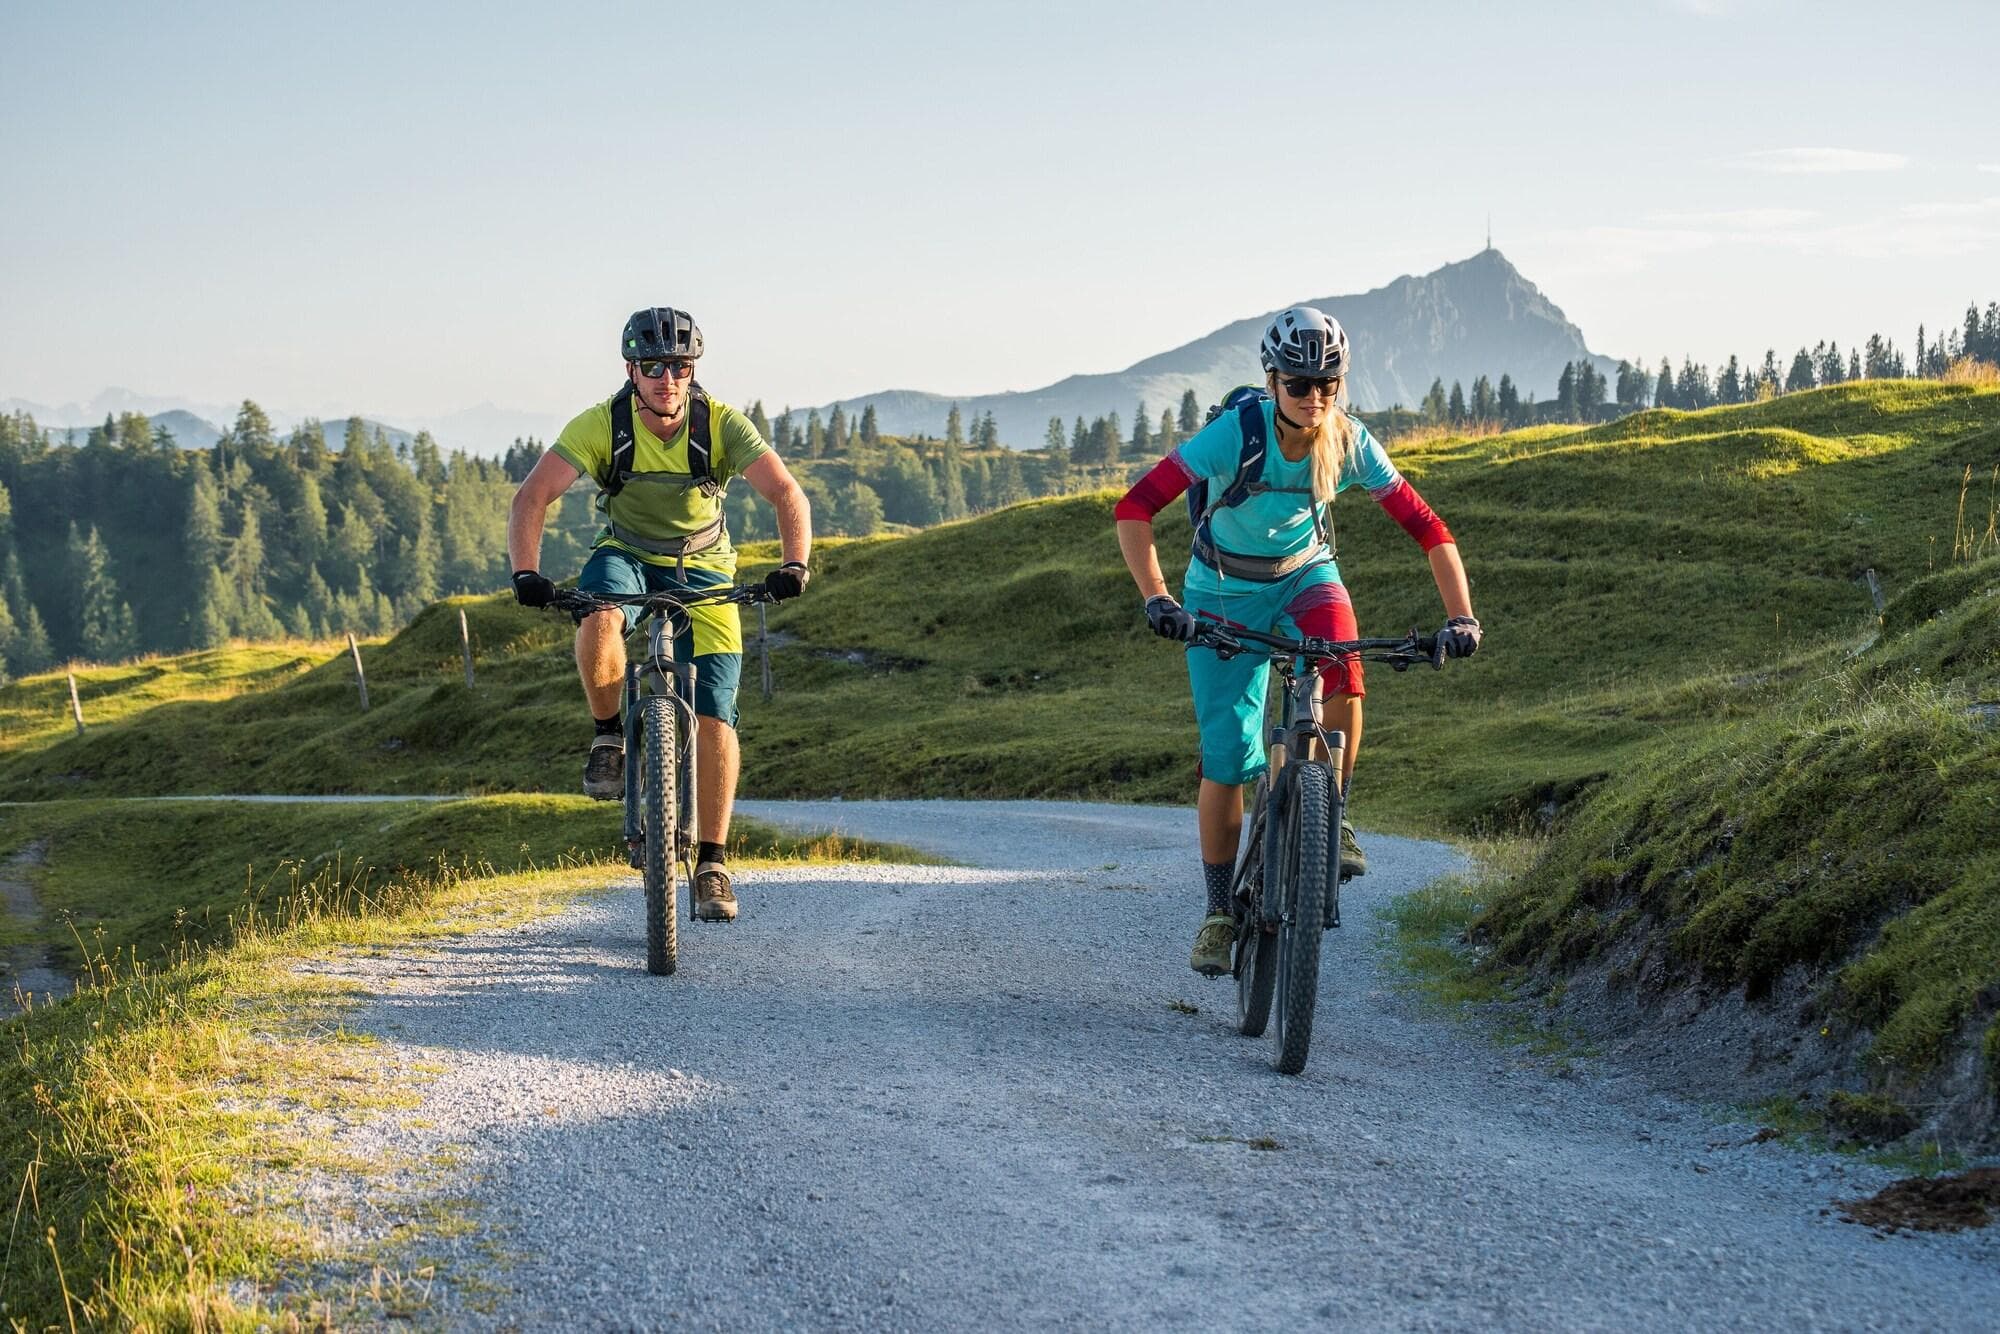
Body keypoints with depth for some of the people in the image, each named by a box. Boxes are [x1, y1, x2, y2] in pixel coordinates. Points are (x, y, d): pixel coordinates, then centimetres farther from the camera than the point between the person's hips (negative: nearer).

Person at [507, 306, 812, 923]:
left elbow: (787, 492, -27)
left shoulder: (721, 424, -20)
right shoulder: (601, 425, -20)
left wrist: (793, 564, -44)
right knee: (599, 619, -37)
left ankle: (712, 862, -1)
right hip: (627, 556, 0)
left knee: (714, 715, -12)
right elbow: (532, 495, -25)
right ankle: (608, 733, -11)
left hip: (701, 571, 0)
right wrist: (526, 574, -40)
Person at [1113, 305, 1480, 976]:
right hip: (1224, 590, -2)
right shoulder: (1236, 432, -28)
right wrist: (1155, 598, -43)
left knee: (1342, 675, -32)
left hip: (1305, 576, 2)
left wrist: (1460, 617, -29)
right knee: (1226, 758, -6)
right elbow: (1134, 508, -32)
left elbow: (1427, 528, -18)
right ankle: (1219, 912, 13)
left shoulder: (1350, 442, -20)